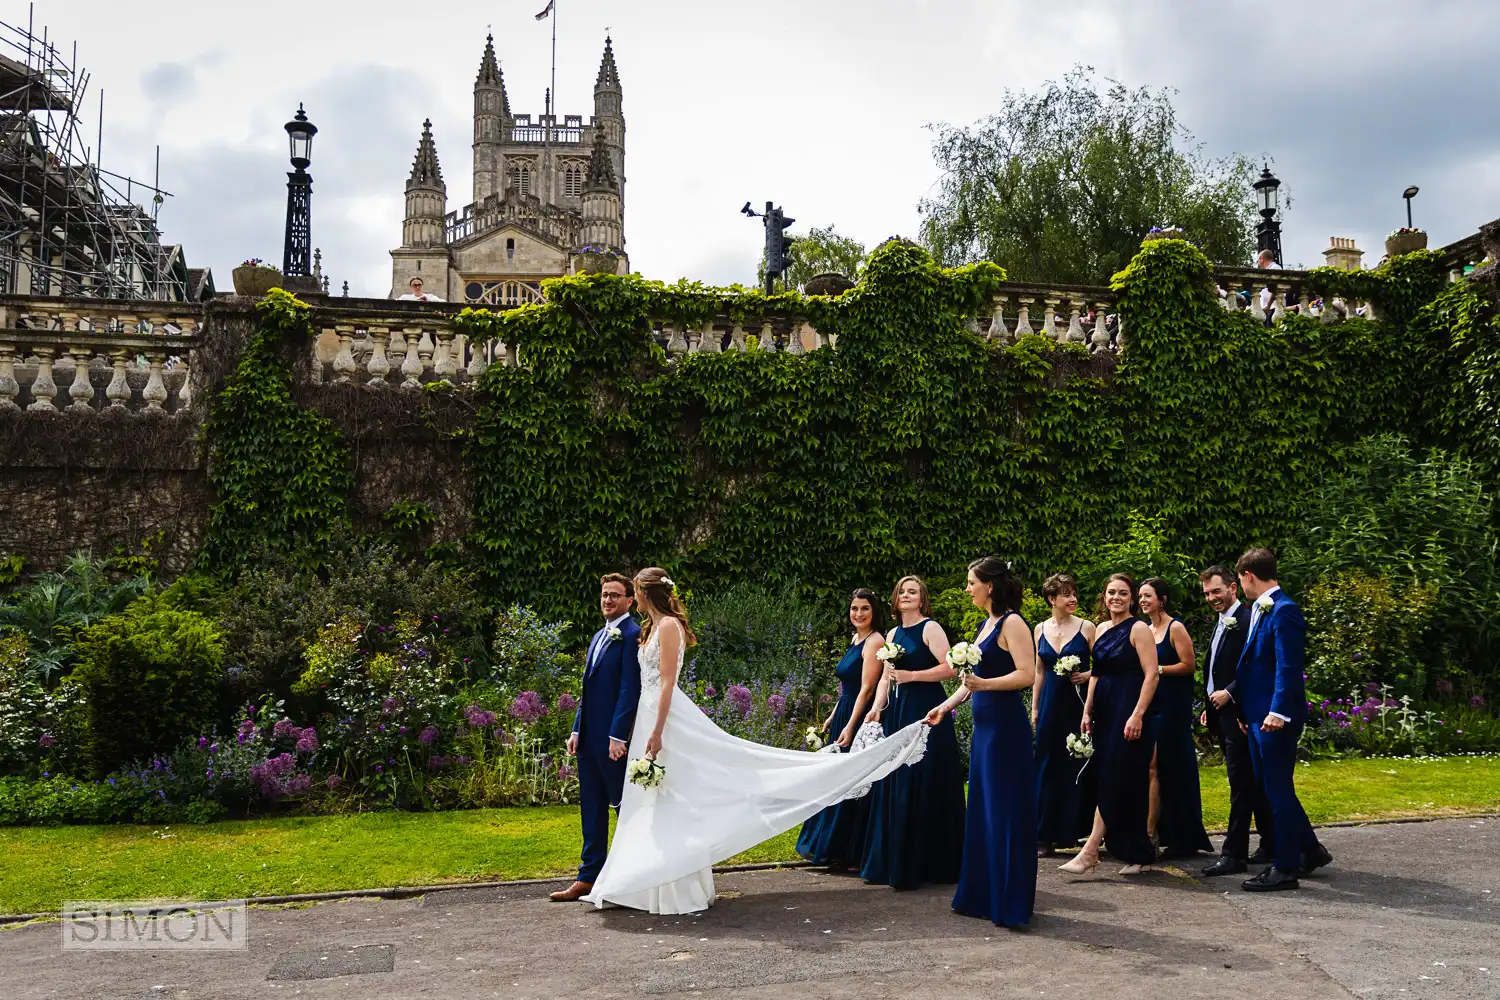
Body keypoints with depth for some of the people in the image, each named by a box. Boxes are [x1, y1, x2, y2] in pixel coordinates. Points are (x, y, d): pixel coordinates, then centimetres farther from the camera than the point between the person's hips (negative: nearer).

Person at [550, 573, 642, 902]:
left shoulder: (632, 635, -10)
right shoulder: (599, 636, 18)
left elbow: (630, 689, -17)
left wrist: (618, 735, -20)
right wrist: (577, 730, 13)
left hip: (613, 737, -9)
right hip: (589, 737, 9)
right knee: (592, 809, 11)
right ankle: (589, 878, 17)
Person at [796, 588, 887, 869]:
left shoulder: (874, 641, -14)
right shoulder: (855, 640, 13)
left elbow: (866, 689, -20)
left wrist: (850, 726, -24)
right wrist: (833, 717, 18)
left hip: (861, 719, -9)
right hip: (844, 715, 9)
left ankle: (848, 853, 9)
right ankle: (832, 847, 27)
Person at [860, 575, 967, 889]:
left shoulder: (930, 628, -5)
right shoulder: (893, 634, 16)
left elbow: (950, 669, -13)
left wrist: (912, 676, -17)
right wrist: (877, 708, 2)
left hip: (925, 712, -7)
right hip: (897, 714, 7)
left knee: (924, 788, -5)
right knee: (896, 788, 7)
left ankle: (927, 864, 3)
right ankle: (894, 863, 14)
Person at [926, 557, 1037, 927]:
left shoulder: (1012, 622, -11)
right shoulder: (986, 623, 15)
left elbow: (1027, 674, -20)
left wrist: (983, 684, -25)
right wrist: (946, 706, 18)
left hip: (1005, 726, -9)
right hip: (984, 724, 9)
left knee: (1004, 812, -3)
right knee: (982, 810, 13)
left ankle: (1011, 903, 4)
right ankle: (982, 895, 23)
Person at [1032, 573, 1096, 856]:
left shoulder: (1086, 627, -2)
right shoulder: (1040, 629, 8)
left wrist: (1087, 675, -18)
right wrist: (1034, 708, 11)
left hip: (1079, 703, -3)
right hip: (1051, 705, 3)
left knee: (1079, 765, 1)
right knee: (1049, 766, 4)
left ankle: (1079, 829, 13)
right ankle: (1046, 835, 10)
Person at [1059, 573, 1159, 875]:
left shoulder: (1138, 628, -7)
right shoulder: (1101, 629, 14)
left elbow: (1151, 675, -13)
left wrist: (1137, 715, -20)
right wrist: (1087, 712, 11)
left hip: (1129, 712, -7)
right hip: (1104, 711, 8)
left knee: (1115, 781, -7)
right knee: (1111, 781, 7)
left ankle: (1090, 851, -8)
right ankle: (1136, 854, 16)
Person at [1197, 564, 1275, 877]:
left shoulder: (1247, 620, -12)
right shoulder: (1221, 623, 18)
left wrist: (1228, 693, -21)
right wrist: (1211, 706, 16)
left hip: (1238, 714, -10)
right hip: (1223, 714, 10)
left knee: (1242, 784, -6)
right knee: (1254, 783, 15)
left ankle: (1234, 854, -6)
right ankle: (1272, 845, 24)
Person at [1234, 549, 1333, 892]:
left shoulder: (1283, 610, -15)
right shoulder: (1258, 610, 14)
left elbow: (1288, 666, -21)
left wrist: (1279, 712, -25)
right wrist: (1243, 708, 17)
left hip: (1275, 718, -10)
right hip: (1258, 715, 10)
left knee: (1278, 789, -1)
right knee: (1271, 787, 17)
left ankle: (1285, 867, 8)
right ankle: (1310, 850, 30)